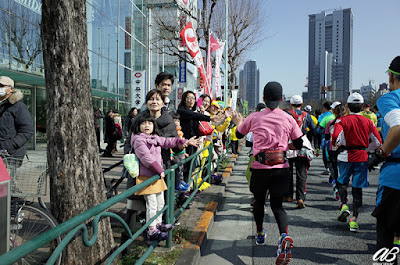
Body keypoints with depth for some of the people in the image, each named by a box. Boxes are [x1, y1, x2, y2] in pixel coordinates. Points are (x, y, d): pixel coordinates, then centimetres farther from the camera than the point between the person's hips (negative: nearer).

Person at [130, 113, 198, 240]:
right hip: (146, 177, -9)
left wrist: (184, 142, 14)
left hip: (157, 176, 9)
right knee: (152, 204, -6)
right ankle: (151, 230, 5)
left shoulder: (155, 138, 14)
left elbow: (167, 141, 22)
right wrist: (159, 170, -20)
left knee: (160, 202, 18)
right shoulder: (138, 140, -13)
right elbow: (146, 157, -21)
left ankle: (158, 224, 35)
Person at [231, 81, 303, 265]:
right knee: (277, 205, 9)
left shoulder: (254, 117, -3)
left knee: (259, 201, 22)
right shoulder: (288, 119, 0)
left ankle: (260, 234, 39)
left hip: (260, 167, 0)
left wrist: (238, 122, 35)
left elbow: (239, 134, 14)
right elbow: (299, 145, 6)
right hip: (281, 167, 1)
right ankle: (284, 235, -17)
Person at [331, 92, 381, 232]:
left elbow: (335, 138, -22)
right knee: (357, 188, 6)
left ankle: (344, 205, 3)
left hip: (346, 157, -2)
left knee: (342, 182, 22)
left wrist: (339, 145, 0)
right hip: (362, 157, 2)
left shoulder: (342, 120, -7)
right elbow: (378, 142, 3)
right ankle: (354, 219, 6)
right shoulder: (368, 122, 2)